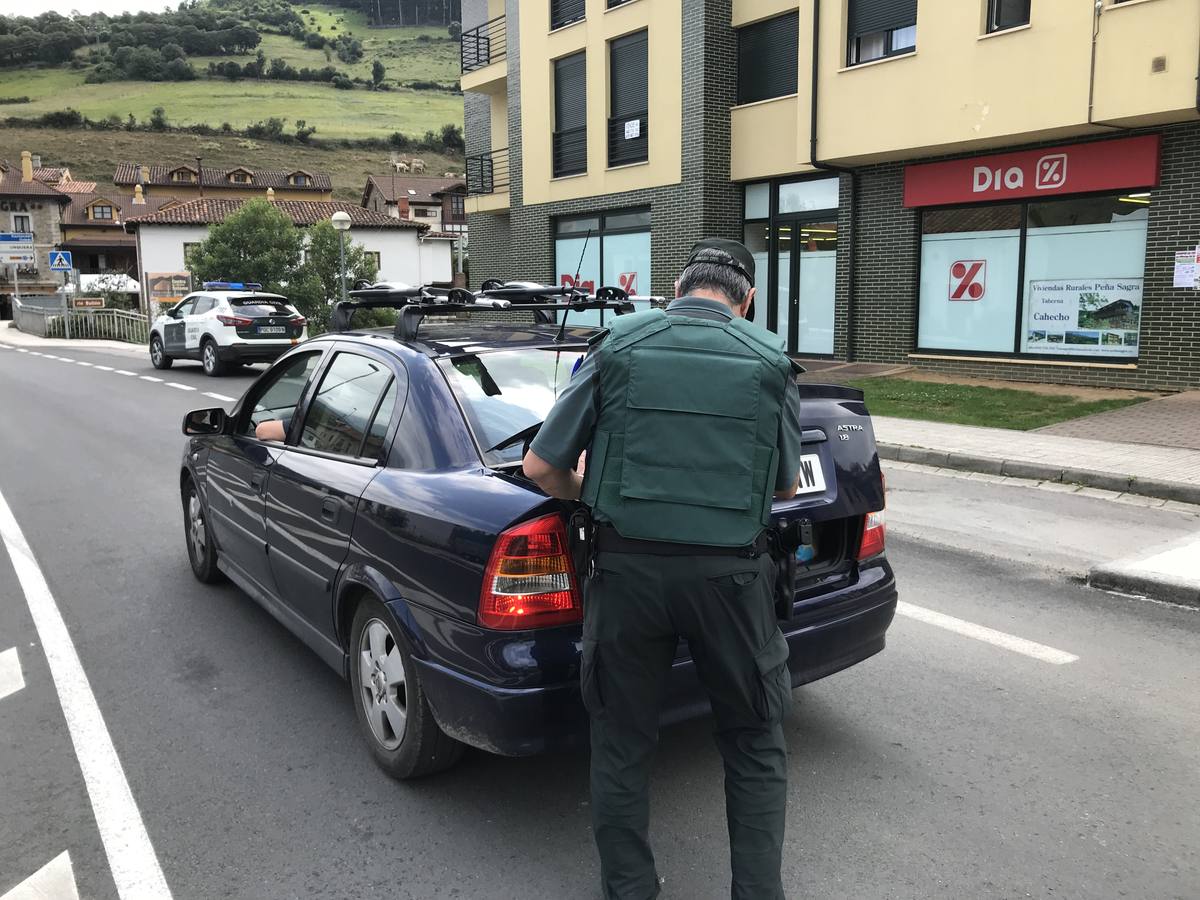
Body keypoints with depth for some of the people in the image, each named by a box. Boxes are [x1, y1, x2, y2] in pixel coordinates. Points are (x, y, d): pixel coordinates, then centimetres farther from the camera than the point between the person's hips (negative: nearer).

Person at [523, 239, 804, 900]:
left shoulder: (617, 345, 0)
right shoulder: (770, 362, 2)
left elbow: (540, 465, -1)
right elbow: (787, 487, 11)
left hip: (627, 566, 1)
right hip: (730, 573, 0)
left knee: (621, 739, 18)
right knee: (755, 745, 19)